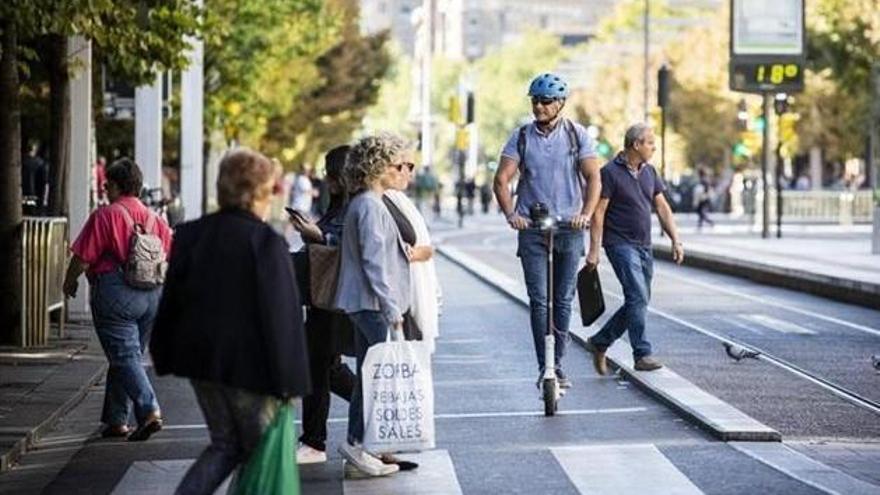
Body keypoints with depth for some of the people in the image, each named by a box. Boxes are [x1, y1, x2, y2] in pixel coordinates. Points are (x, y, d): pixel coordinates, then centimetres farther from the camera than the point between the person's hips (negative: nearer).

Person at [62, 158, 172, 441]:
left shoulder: (105, 216, -7)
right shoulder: (154, 218, 13)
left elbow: (83, 257, -8)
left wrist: (70, 281, 9)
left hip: (115, 292, -7)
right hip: (153, 295, 7)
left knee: (124, 357, -7)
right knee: (129, 356, 15)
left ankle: (150, 412, -23)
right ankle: (117, 420, 18)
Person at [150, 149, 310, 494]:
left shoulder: (190, 235, 5)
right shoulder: (267, 242, -15)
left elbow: (171, 302, 11)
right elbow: (282, 317, -16)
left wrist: (166, 358, 20)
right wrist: (289, 381, -10)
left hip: (200, 360, 7)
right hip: (248, 363, -6)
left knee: (225, 444, 17)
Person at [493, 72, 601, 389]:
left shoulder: (577, 135, 2)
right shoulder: (521, 137, 3)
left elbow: (593, 177, -3)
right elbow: (502, 179, -1)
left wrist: (586, 214, -18)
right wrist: (511, 214, -16)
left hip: (569, 227, 0)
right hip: (532, 228, 0)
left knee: (563, 300, 7)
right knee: (538, 300, -4)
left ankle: (558, 365, 16)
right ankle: (543, 367, -2)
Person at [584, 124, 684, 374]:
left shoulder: (649, 172, 11)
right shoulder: (610, 172, -10)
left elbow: (662, 208, 12)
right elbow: (598, 212, -11)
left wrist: (675, 240, 3)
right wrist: (594, 250, -16)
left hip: (643, 247, 8)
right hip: (620, 244, -8)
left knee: (639, 302, 9)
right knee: (638, 298, -16)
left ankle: (599, 342, 23)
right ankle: (642, 354, -11)